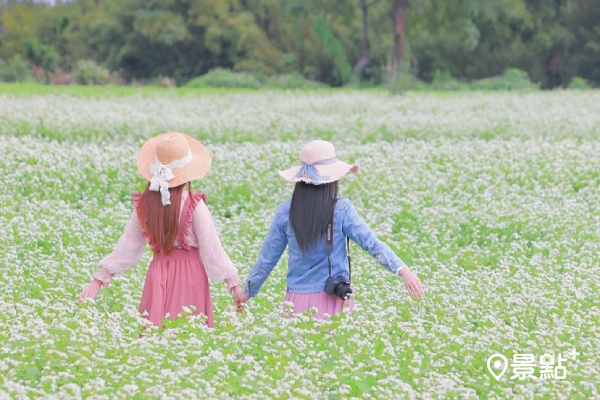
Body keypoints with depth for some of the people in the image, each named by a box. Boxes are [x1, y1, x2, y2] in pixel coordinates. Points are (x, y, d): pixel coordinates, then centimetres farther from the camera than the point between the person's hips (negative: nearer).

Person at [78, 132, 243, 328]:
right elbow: (211, 249, -11)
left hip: (158, 276, 4)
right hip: (190, 274, -4)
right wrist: (234, 283, -5)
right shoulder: (194, 205, -12)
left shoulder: (144, 204, 0)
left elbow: (126, 247, 3)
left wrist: (98, 280, 11)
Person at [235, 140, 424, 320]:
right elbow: (371, 243, -14)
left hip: (298, 301, 2)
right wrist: (402, 270, -18)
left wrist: (248, 291, 18)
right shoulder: (341, 209, -6)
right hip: (334, 301, -2)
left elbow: (267, 258, 6)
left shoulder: (286, 211, 0)